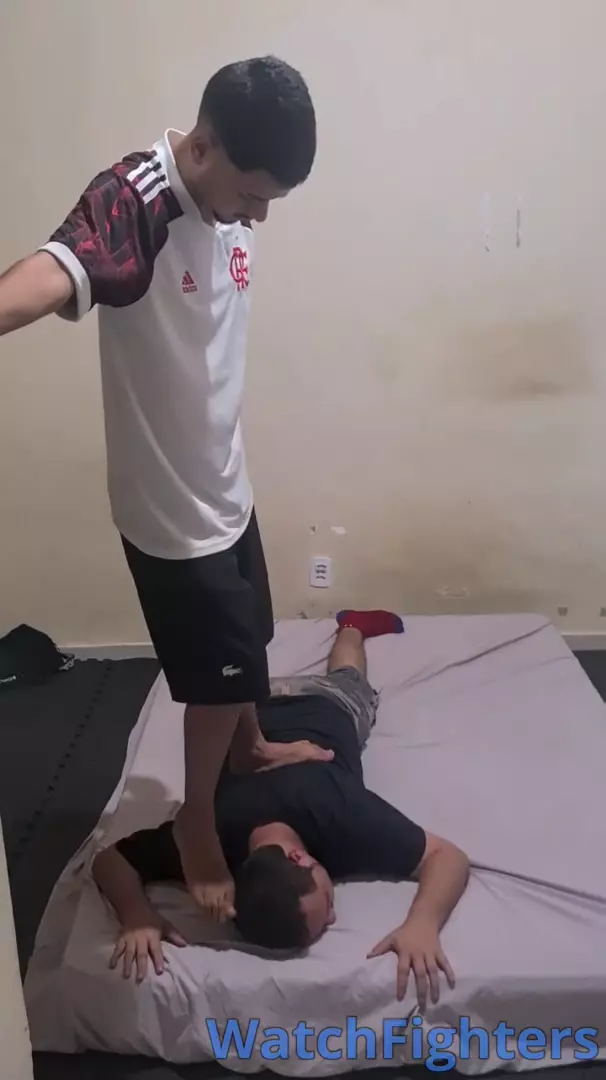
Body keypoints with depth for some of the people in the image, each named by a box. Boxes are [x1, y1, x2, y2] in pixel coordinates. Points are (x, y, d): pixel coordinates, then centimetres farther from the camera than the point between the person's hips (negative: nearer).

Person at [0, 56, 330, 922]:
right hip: (170, 503, -7)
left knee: (245, 641, 26)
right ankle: (197, 822, 31)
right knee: (224, 668, 6)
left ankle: (251, 749, 54)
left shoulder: (228, 207, 1)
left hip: (226, 485, 8)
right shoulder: (132, 201, -24)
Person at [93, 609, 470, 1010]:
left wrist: (422, 924, -57)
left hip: (326, 705, 0)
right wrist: (137, 916, -51)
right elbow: (108, 857, -31)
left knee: (345, 680, 37)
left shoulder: (343, 817, -46)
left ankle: (352, 626, 61)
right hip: (255, 710, 1)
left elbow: (450, 855, -38)